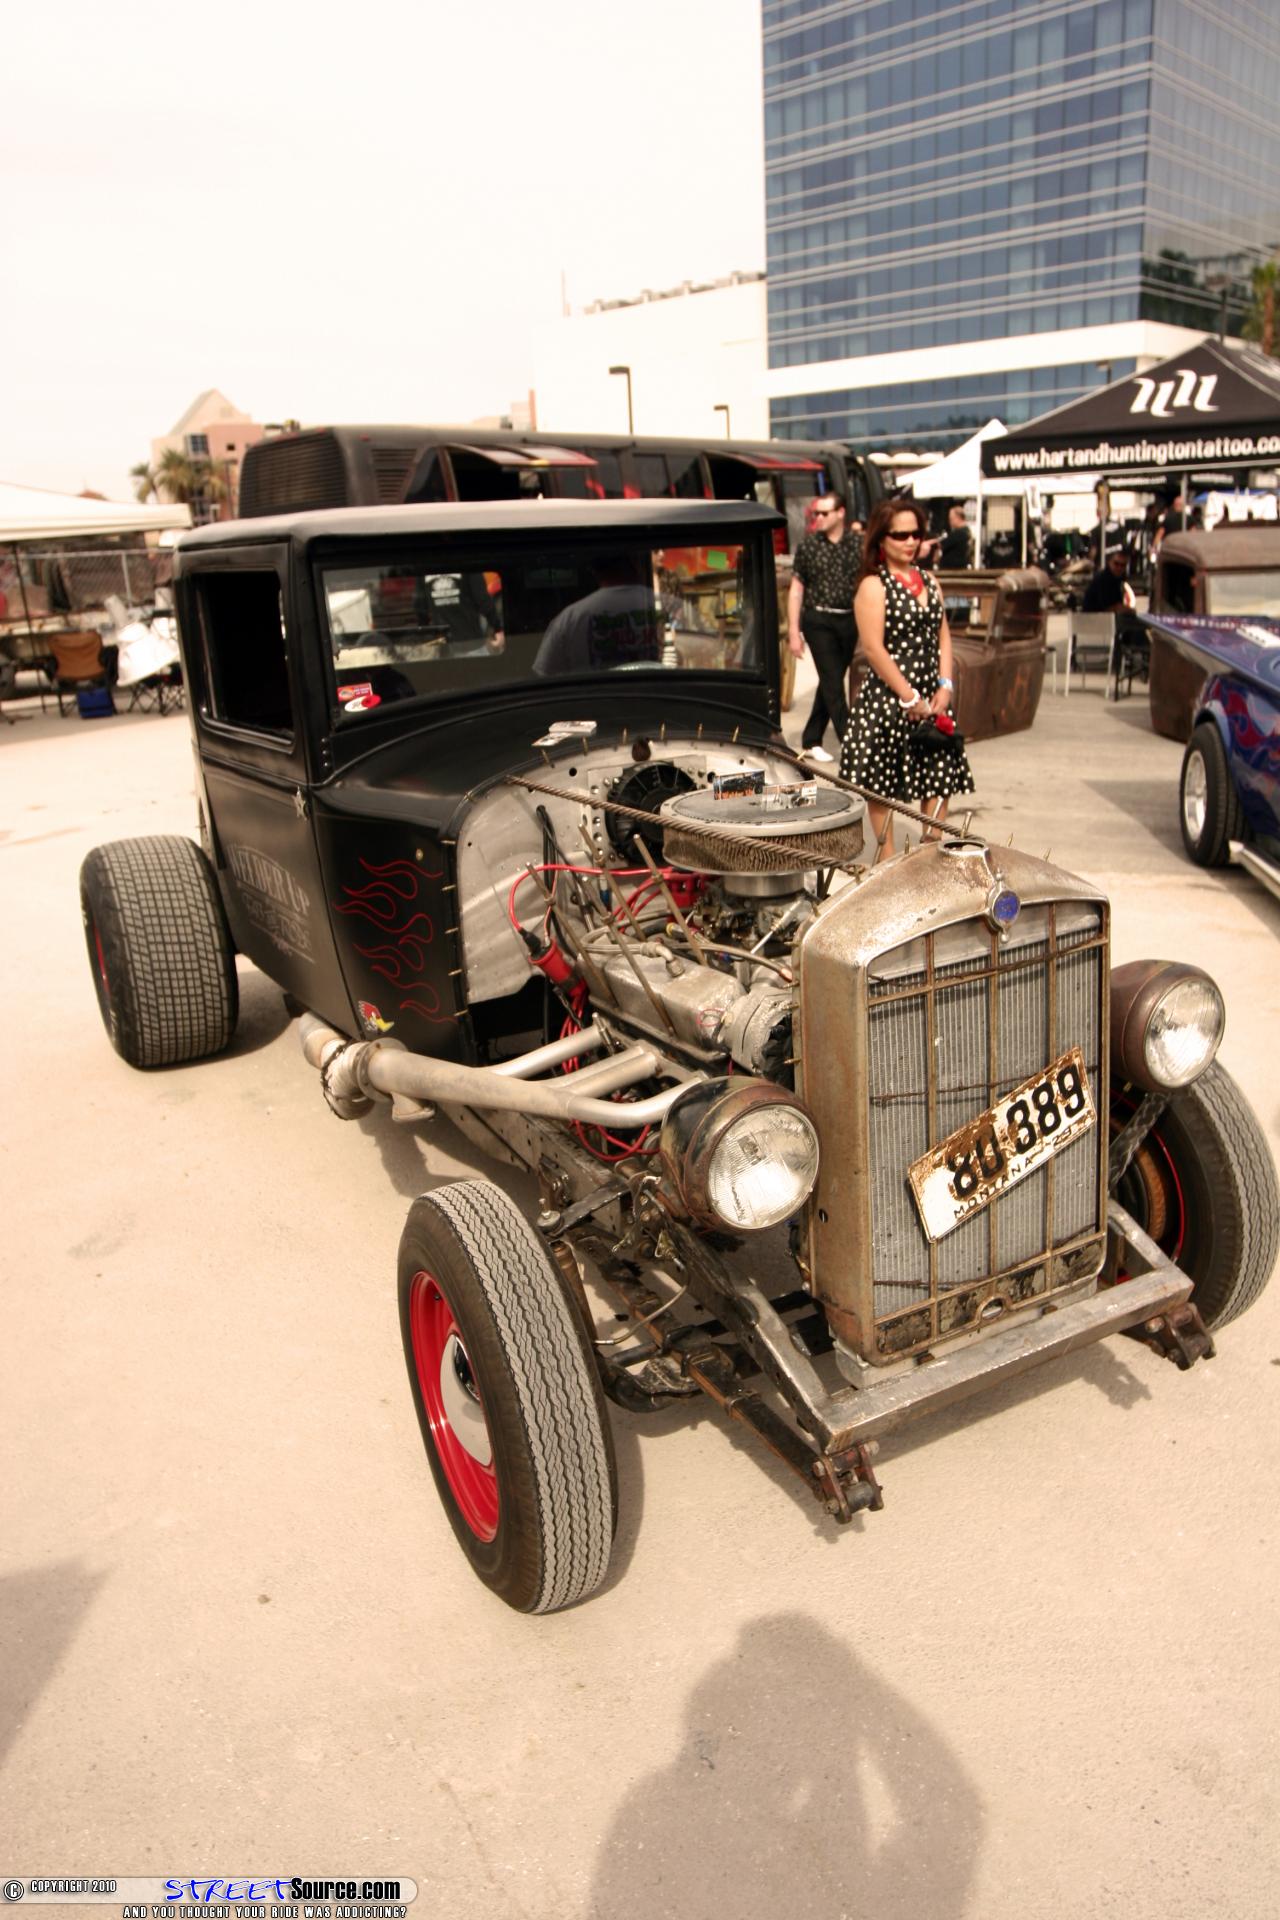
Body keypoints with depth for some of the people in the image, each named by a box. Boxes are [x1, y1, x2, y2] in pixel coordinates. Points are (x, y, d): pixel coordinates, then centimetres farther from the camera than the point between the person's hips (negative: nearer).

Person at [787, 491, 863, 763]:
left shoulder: (859, 543, 2)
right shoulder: (808, 545, 0)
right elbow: (796, 590, 1)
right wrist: (793, 631, -3)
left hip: (850, 620, 3)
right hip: (819, 621, -2)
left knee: (830, 682, 9)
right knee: (833, 684, -7)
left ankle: (810, 742, 20)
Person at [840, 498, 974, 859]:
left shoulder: (929, 582, 13)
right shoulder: (873, 586, -8)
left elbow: (942, 636, 13)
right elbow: (874, 649, -15)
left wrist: (945, 685, -2)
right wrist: (909, 697, -15)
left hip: (931, 696, 7)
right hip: (888, 695, -6)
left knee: (939, 775, 7)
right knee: (883, 778, 2)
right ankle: (887, 855, 14)